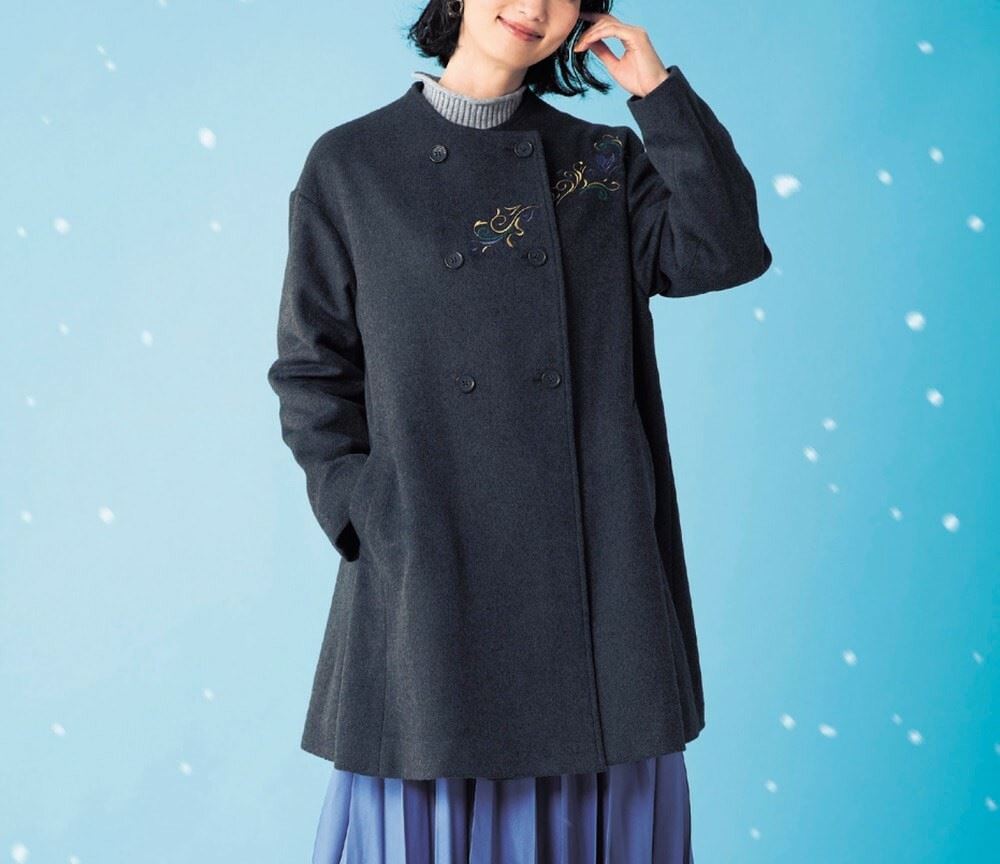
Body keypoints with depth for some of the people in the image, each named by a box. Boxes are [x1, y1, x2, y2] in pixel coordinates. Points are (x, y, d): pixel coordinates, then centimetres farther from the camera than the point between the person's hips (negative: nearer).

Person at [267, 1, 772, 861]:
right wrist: (367, 514, -6)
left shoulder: (605, 160, 11)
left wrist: (660, 91, -4)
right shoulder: (349, 165, 4)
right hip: (430, 563, -1)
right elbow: (313, 371, 4)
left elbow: (724, 252, -5)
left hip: (594, 557, 2)